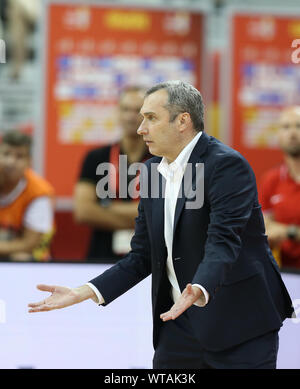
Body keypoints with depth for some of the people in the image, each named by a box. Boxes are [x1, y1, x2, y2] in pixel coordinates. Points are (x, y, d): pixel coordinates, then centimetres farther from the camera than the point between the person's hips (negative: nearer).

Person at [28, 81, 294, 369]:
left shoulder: (227, 165, -14)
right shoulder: (152, 171, 10)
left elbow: (223, 242, -26)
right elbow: (142, 256, 11)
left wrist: (200, 291, -45)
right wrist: (83, 292, -1)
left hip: (240, 326, -7)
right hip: (180, 324, 7)